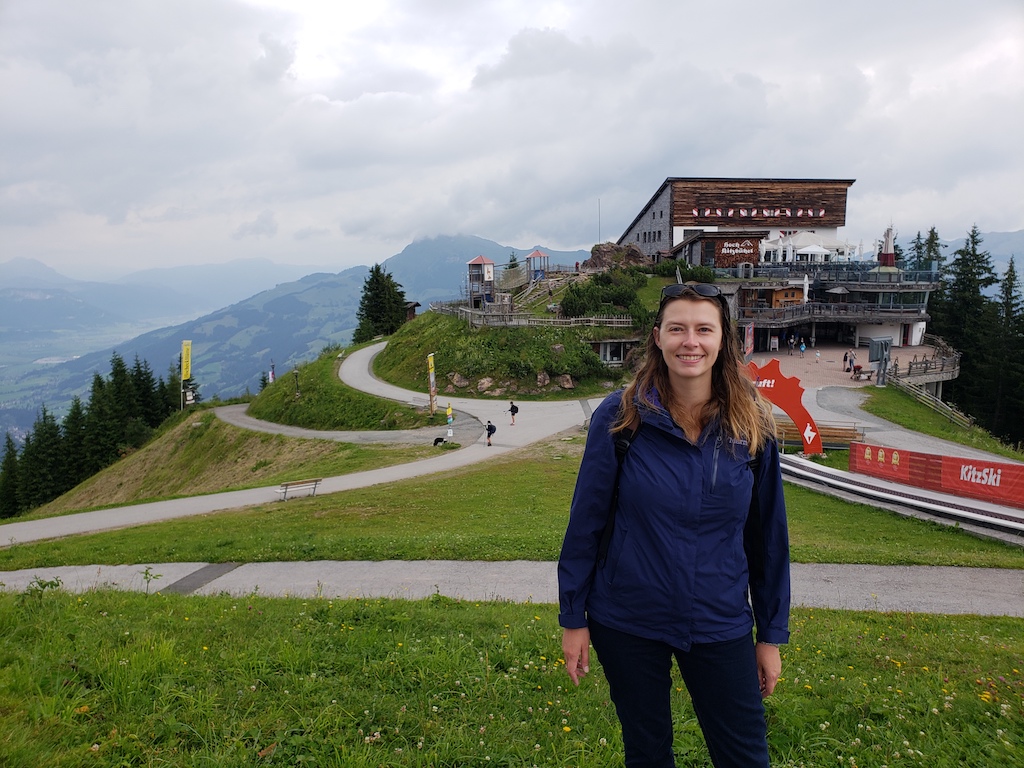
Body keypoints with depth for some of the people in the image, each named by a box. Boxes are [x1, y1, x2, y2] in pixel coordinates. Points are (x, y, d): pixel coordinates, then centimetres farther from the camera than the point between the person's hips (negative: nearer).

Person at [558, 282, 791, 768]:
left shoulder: (753, 426, -6)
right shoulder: (620, 417, -12)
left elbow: (768, 537, 2)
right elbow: (585, 522, -6)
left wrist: (772, 635, 6)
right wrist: (573, 618, -3)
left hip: (721, 626, 2)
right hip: (627, 625, -1)